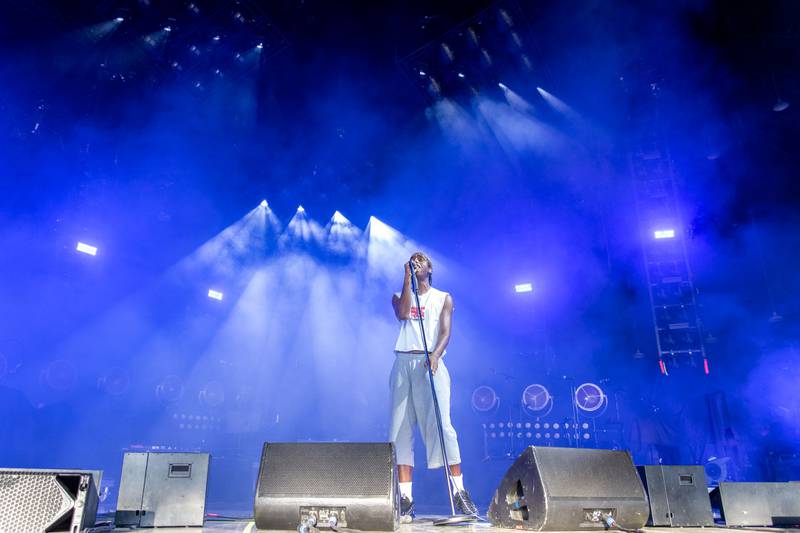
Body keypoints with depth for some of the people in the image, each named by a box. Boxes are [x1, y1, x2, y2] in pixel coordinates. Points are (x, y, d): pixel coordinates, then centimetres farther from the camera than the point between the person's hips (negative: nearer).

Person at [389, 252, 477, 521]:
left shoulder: (443, 297, 13)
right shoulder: (400, 296, 19)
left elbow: (445, 331, -2)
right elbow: (402, 314, -4)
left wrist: (435, 354, -21)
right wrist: (407, 279, -1)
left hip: (430, 363, -2)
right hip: (403, 363, 3)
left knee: (441, 425, -13)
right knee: (401, 430, -3)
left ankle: (459, 492, -6)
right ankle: (405, 499, -1)